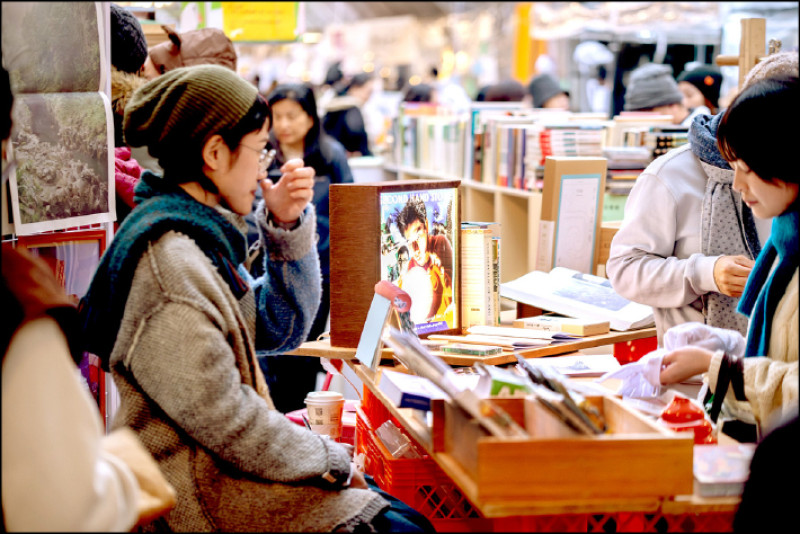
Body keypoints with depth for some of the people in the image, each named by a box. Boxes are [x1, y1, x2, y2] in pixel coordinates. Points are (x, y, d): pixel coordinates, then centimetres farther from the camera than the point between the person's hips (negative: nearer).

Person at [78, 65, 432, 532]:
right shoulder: (168, 260, -22)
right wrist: (331, 462, -11)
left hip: (219, 466, 10)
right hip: (199, 492, -10)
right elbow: (222, 418, -24)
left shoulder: (203, 234, 9)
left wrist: (287, 226, 2)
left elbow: (280, 329, 15)